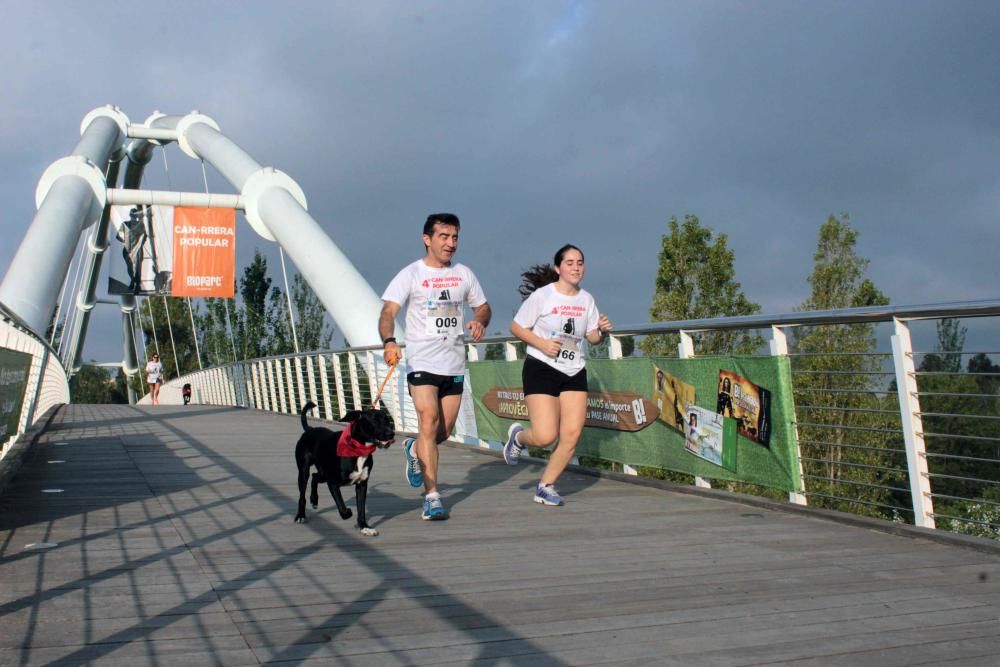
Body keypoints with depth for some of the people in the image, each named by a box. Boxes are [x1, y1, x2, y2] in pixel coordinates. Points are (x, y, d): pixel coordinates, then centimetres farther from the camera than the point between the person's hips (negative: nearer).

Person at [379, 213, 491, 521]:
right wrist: (389, 341, -34)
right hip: (422, 362, -5)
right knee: (428, 422, -17)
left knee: (445, 431, 10)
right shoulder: (411, 274, -4)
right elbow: (388, 311, -14)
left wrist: (480, 322, -5)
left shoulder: (463, 273, 10)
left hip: (455, 364, 5)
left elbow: (482, 306, 19)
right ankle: (432, 497, -13)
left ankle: (414, 450, 44)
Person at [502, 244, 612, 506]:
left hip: (575, 373, 5)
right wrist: (542, 344, -18)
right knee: (546, 437, -14)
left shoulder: (586, 299, 7)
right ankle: (518, 437, 23)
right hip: (541, 369, -5)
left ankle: (546, 486, 14)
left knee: (572, 435, -4)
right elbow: (516, 327, -5)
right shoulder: (542, 295, -9)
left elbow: (592, 337, 14)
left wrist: (602, 330, -9)